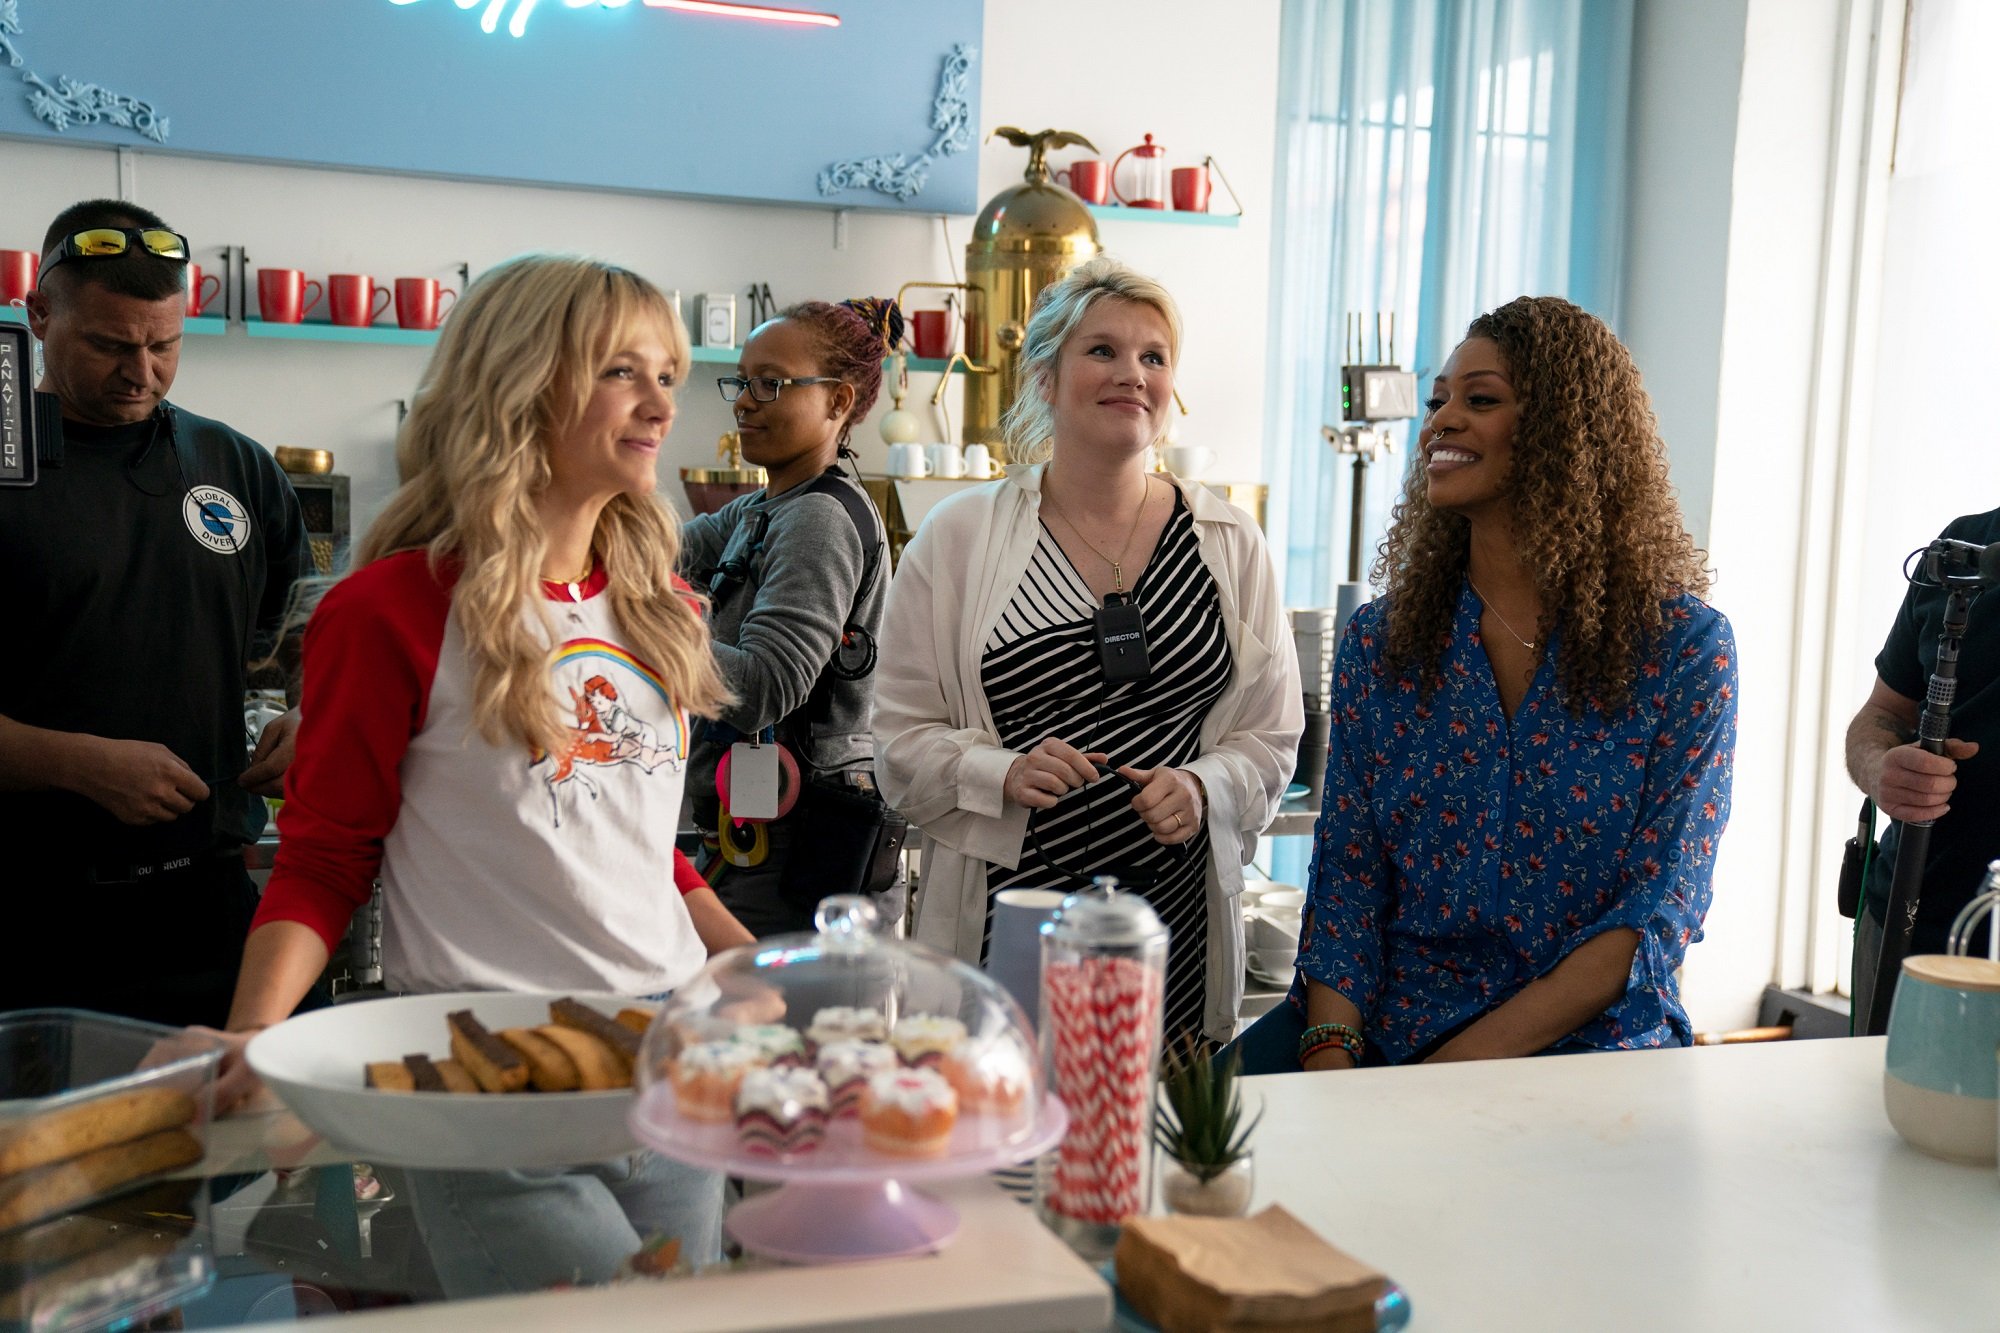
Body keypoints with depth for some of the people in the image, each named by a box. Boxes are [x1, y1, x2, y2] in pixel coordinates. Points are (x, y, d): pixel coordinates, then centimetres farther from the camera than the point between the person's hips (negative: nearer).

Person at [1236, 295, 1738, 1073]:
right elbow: (1346, 878, 3)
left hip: (1585, 1037, -3)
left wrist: (1467, 1063, -18)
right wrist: (1331, 1052, -15)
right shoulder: (1380, 639, 7)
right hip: (1388, 1023, 4)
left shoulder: (1683, 649, -3)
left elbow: (1660, 911, -8)